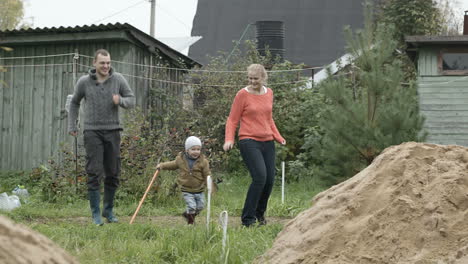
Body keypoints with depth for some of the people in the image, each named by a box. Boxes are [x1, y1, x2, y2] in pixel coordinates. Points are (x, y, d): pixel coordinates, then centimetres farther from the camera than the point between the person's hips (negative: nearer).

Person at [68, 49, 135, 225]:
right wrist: (71, 125, 12)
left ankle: (109, 210, 22)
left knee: (113, 174, 7)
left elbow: (132, 100, 5)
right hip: (92, 131, -2)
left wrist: (121, 101, -17)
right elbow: (74, 103, 15)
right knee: (94, 173, -6)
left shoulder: (118, 80, 0)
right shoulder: (84, 82, 0)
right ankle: (95, 213, 1)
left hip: (112, 131, 2)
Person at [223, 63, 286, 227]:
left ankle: (260, 214, 28)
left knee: (269, 180, 4)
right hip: (249, 141, -6)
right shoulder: (243, 94, -4)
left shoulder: (269, 93, 12)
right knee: (260, 177, -20)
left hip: (267, 142, 6)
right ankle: (247, 219, -11)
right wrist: (229, 139, -16)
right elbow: (232, 120, -1)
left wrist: (278, 137, 14)